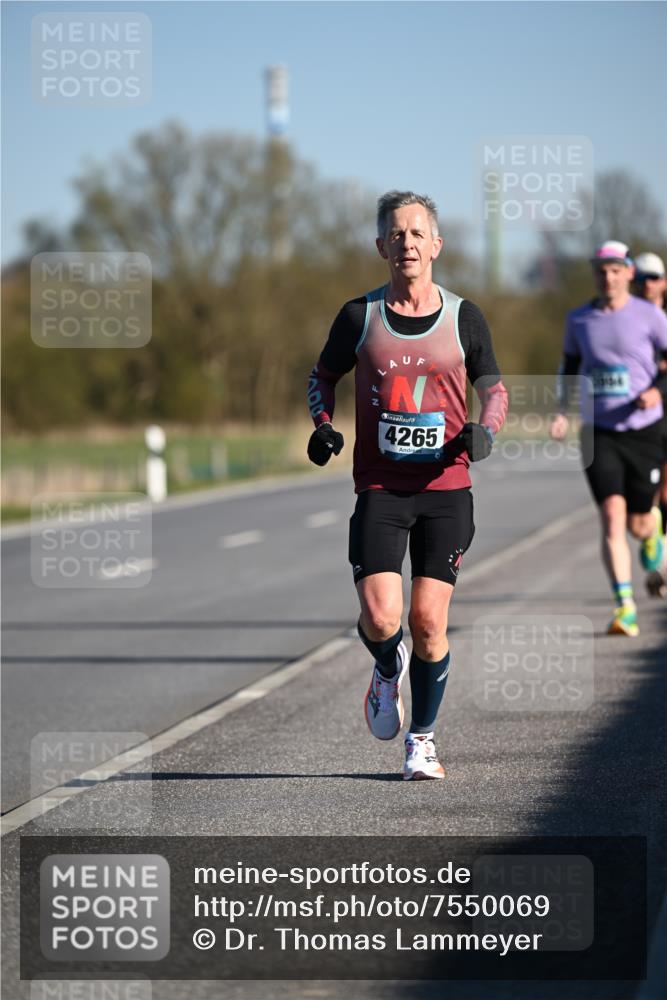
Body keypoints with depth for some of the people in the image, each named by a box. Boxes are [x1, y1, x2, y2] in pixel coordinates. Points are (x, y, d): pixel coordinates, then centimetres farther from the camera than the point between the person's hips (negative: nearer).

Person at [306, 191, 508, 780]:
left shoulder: (464, 318, 3)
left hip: (447, 490, 0)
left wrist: (484, 432, -8)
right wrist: (323, 426, -3)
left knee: (429, 626, -3)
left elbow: (494, 389, 13)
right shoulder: (360, 316, 2)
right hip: (380, 490, 0)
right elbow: (323, 376, 17)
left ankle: (423, 738, 18)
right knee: (380, 620, -13)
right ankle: (388, 668, 24)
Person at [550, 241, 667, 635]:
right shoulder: (579, 320, 5)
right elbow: (570, 364, 20)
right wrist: (563, 410, 8)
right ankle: (625, 607, -16)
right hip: (599, 433, 1)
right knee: (612, 515, -15)